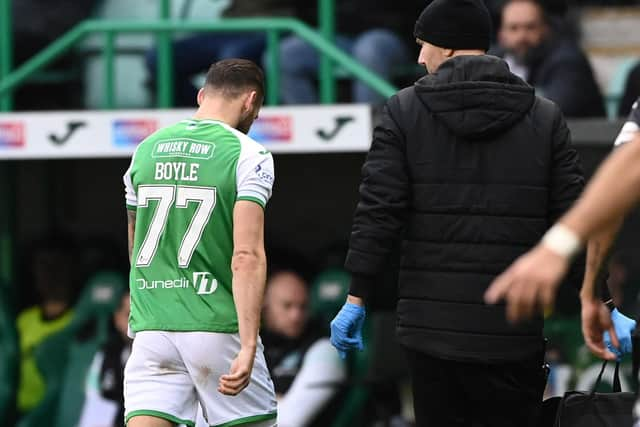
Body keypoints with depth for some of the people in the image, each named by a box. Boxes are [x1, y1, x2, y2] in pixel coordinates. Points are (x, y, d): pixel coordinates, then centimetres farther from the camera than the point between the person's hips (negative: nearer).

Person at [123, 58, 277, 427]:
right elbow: (247, 257, -17)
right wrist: (248, 348, -20)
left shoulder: (146, 150, 11)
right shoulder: (247, 155, -6)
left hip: (150, 328, 4)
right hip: (218, 327, -4)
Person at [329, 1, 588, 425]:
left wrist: (357, 298, 1)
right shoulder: (545, 117, 5)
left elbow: (377, 212, -4)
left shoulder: (405, 111, 1)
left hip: (432, 327, 0)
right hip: (513, 335, 0)